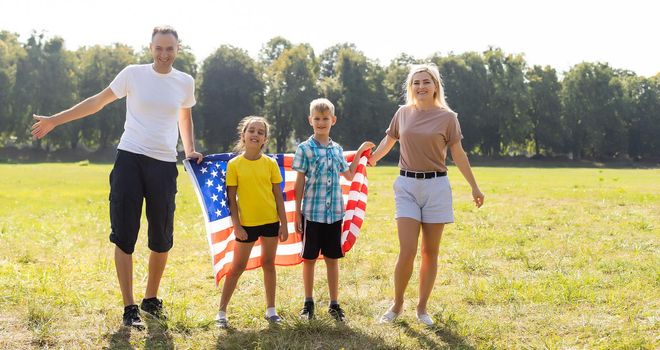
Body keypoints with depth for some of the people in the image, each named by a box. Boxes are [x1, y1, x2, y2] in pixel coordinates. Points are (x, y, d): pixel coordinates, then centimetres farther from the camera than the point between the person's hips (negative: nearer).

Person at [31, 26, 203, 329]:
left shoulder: (185, 82, 8)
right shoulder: (134, 74, 0)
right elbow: (98, 101, 9)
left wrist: (190, 150, 16)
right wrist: (55, 120, 10)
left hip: (164, 165, 2)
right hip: (130, 159, -2)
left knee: (162, 240, 6)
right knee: (124, 236, -4)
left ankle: (151, 300, 26)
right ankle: (129, 309, 3)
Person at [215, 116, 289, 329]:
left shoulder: (270, 163, 0)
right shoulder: (235, 164, -5)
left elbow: (278, 195, 4)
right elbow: (231, 198, -3)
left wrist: (284, 224, 2)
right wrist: (236, 225, -8)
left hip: (270, 221, 2)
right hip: (247, 223, -2)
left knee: (268, 263, 11)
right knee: (237, 267, 3)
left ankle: (270, 309, 21)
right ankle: (222, 311, 11)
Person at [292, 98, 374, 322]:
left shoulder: (337, 149, 9)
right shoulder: (305, 149, -3)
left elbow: (349, 175, 24)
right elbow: (300, 183, -2)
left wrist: (359, 152, 21)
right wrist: (297, 213, -4)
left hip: (334, 213, 3)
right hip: (311, 213, -3)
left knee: (332, 259, 8)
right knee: (309, 258, 6)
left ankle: (334, 304, 16)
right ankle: (308, 303, 18)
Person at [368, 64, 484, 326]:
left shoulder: (447, 117, 0)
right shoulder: (403, 113, 6)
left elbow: (458, 154, 4)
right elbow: (388, 141, 21)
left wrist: (474, 187, 4)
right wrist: (368, 161, 29)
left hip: (436, 186, 0)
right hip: (407, 185, 1)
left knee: (430, 252, 5)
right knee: (407, 251, -8)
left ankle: (422, 308, 17)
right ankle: (397, 305, 11)